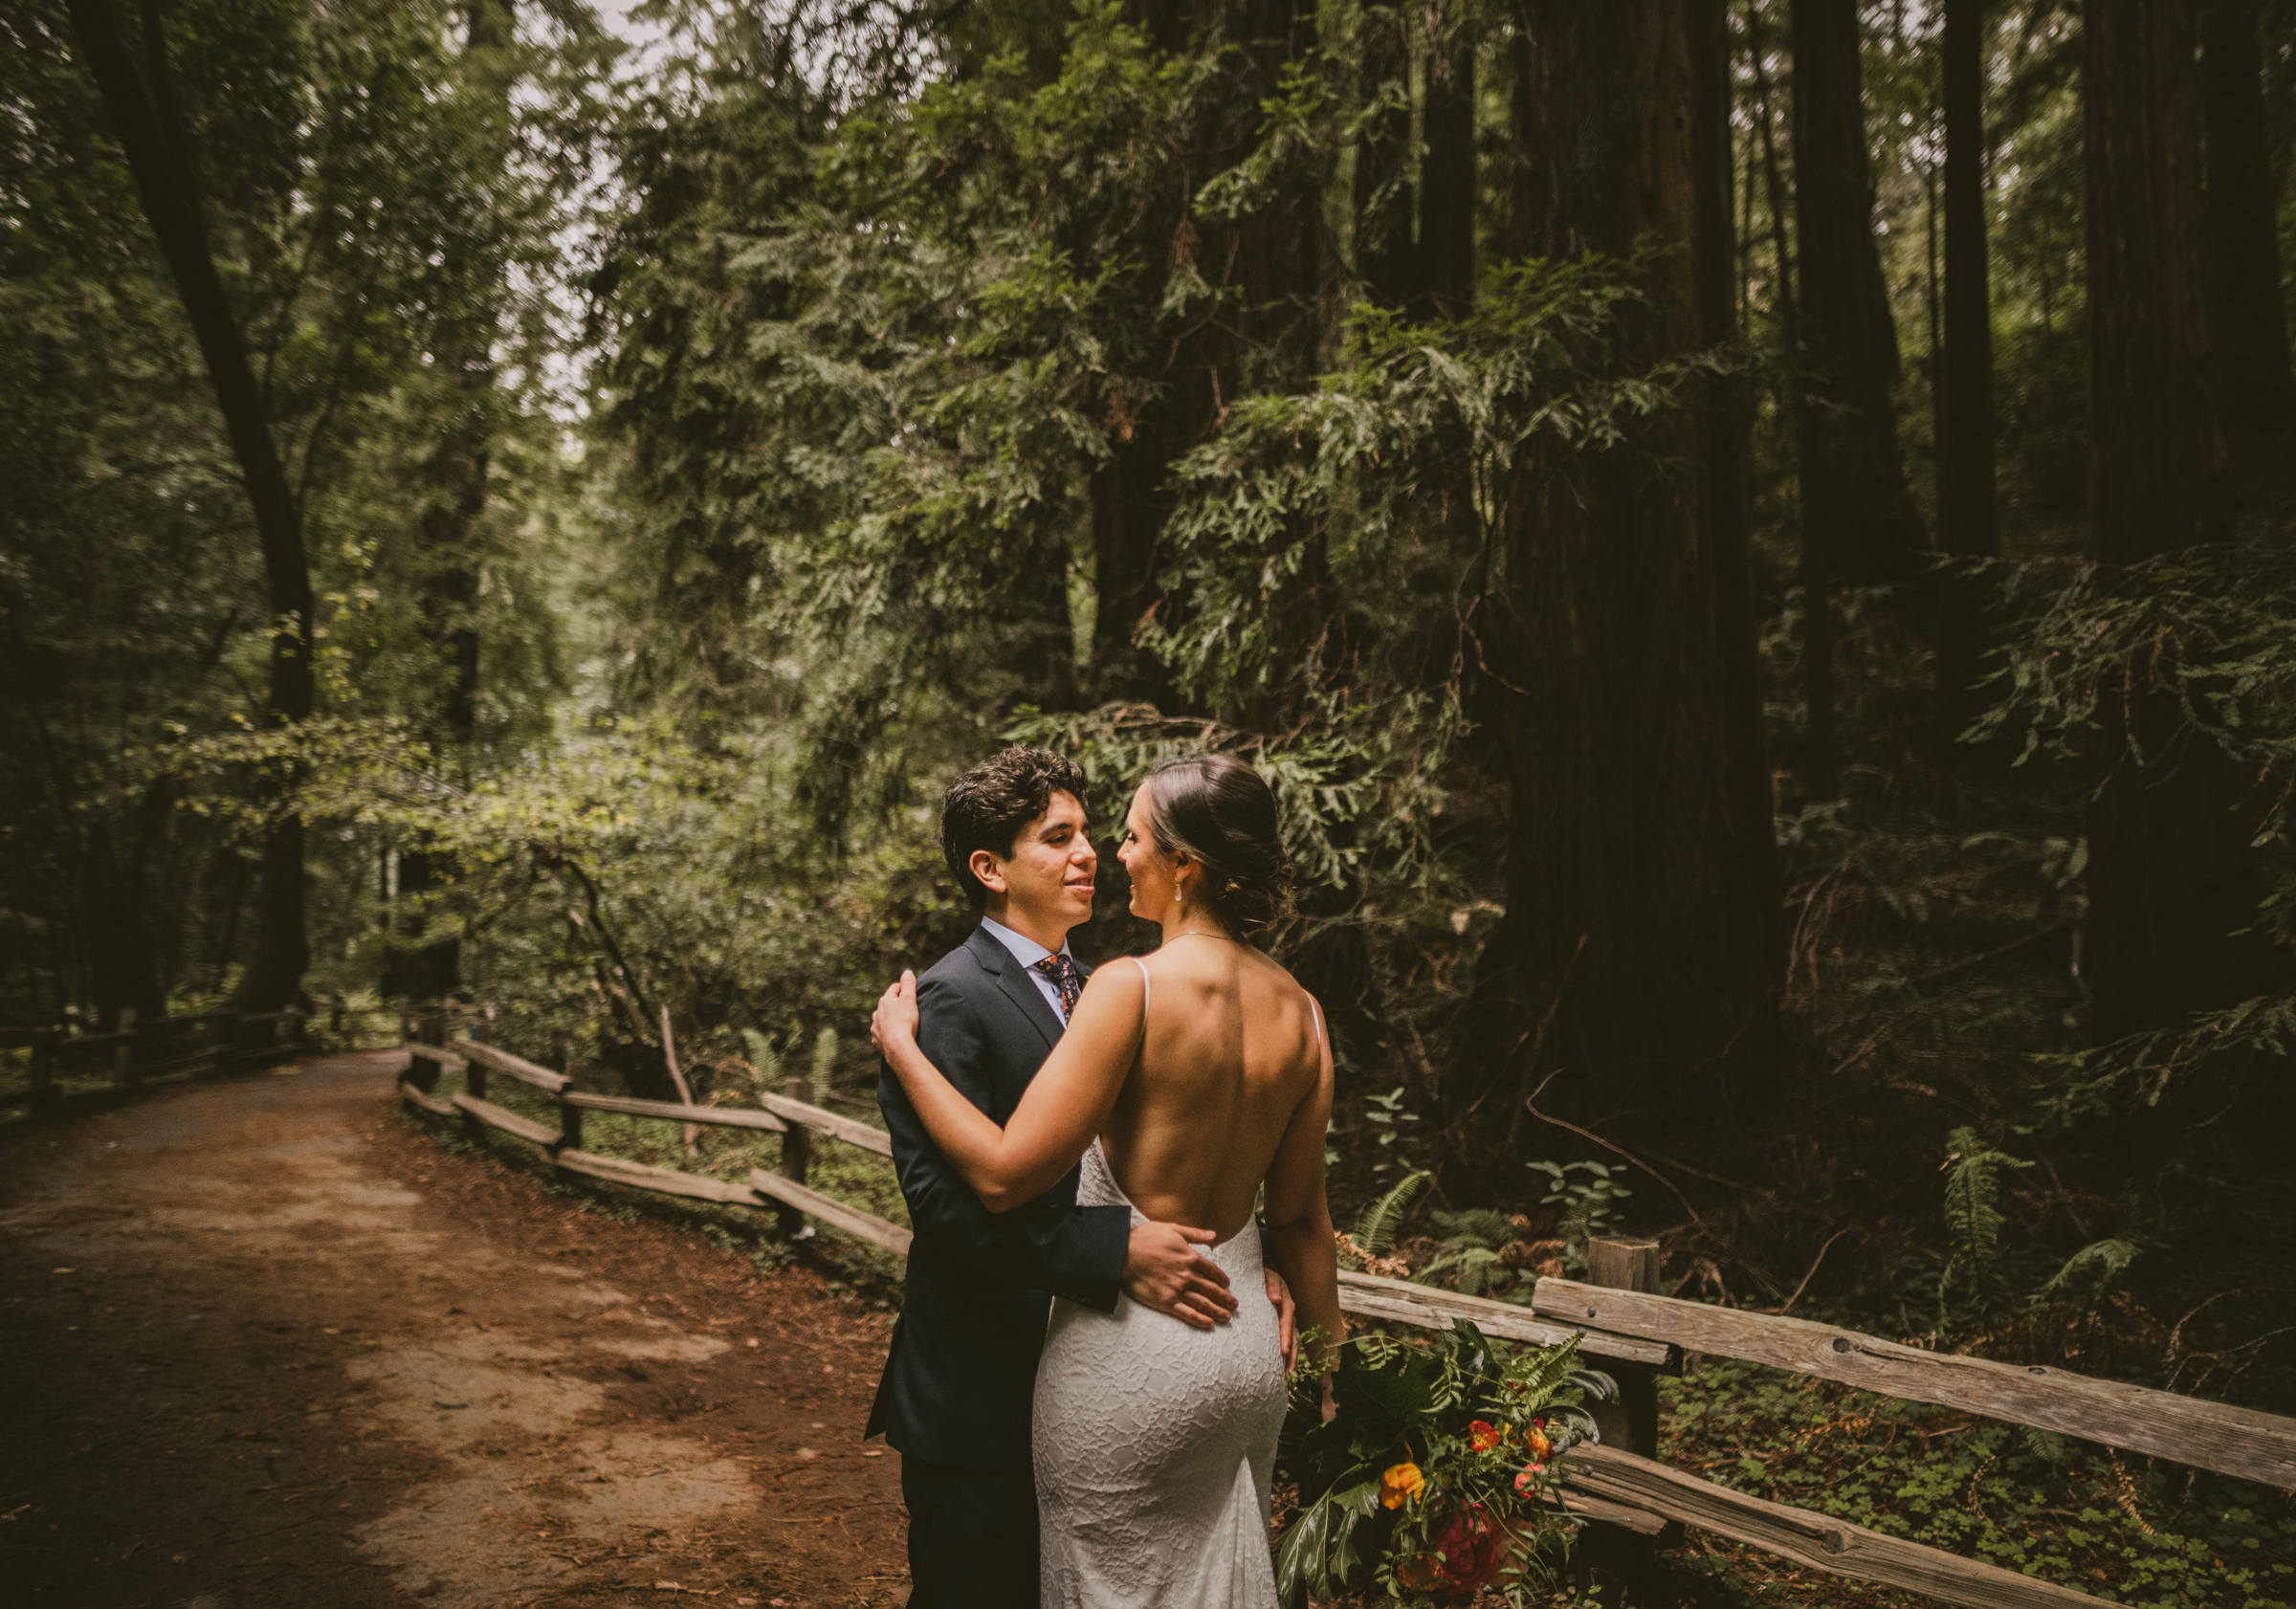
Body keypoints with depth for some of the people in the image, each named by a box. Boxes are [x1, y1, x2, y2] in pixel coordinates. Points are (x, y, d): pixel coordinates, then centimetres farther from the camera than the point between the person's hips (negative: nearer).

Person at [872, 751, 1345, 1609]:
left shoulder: (1131, 987, -21)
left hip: (1128, 1342, -6)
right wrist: (1328, 1358, 20)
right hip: (1248, 1343, 6)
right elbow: (1299, 1214, 6)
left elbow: (1005, 1174, -20)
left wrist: (901, 1045, -9)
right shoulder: (1299, 1010, -2)